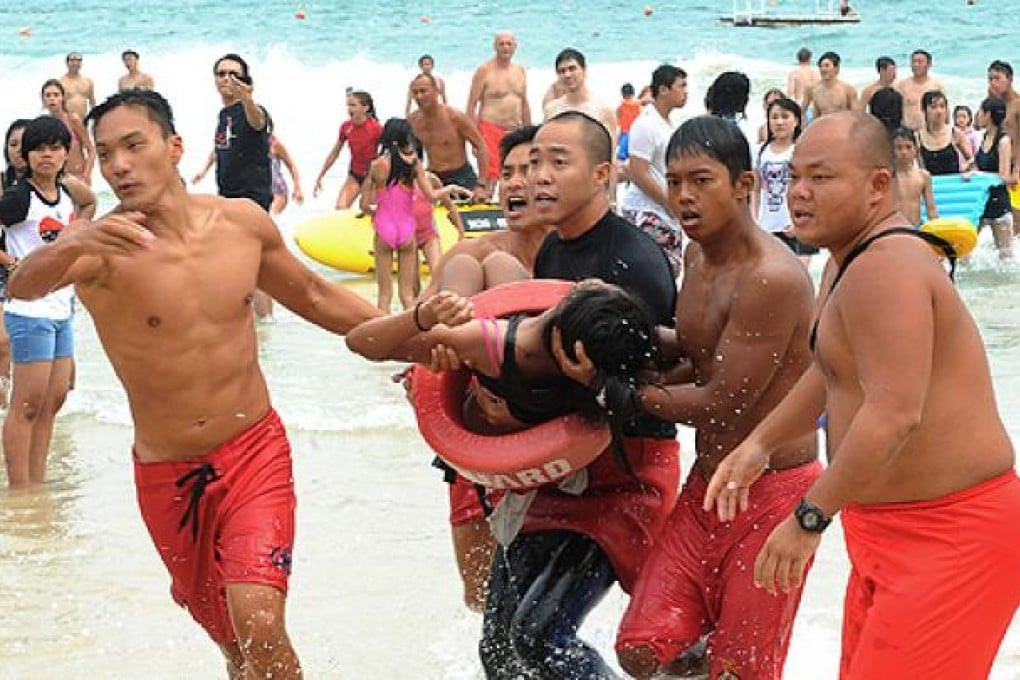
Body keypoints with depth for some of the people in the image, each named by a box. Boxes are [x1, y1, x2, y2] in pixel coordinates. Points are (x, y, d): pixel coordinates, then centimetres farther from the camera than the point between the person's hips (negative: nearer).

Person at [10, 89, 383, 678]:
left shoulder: (242, 222, -4)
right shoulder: (104, 246, -16)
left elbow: (314, 296, 14)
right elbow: (25, 286, -38)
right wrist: (74, 247, -59)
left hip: (256, 452, 1)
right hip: (168, 473, -1)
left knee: (259, 623, -20)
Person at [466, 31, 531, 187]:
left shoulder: (520, 71, 13)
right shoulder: (485, 71, -4)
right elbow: (471, 105, -6)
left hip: (515, 131, 6)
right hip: (491, 130, -6)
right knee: (490, 176, -12)